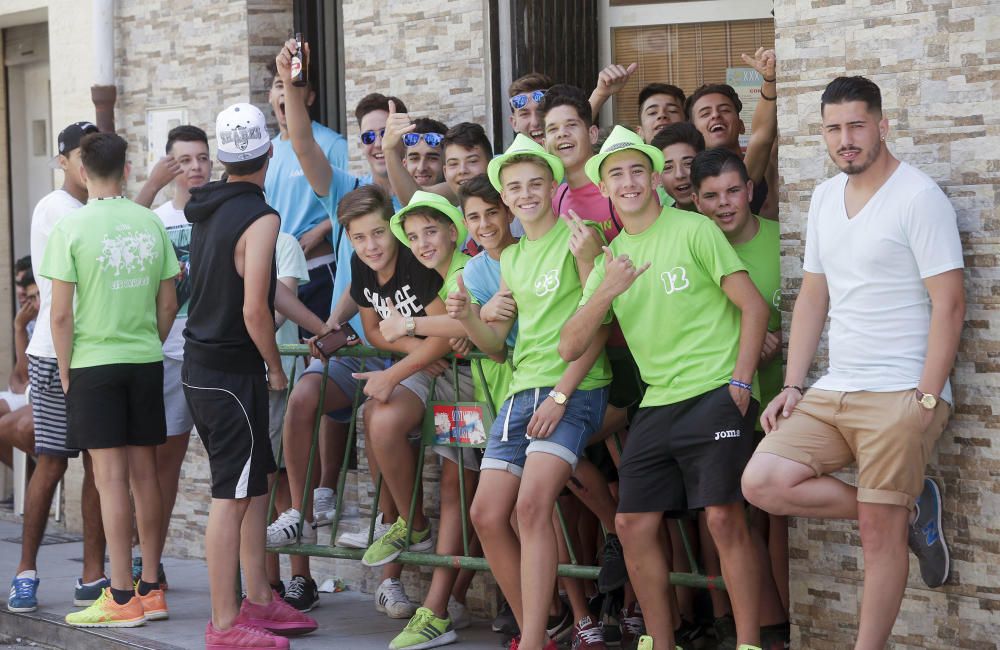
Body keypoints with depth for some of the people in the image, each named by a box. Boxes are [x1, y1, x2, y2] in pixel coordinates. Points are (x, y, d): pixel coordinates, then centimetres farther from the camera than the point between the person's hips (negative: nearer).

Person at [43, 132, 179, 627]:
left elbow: (61, 313, -11)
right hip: (145, 361, 4)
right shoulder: (151, 224, 3)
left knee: (110, 477, -4)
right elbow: (168, 303, 7)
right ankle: (151, 589, 14)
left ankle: (122, 599, -4)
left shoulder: (72, 228, -10)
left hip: (93, 363, -4)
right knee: (144, 473, 9)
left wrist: (65, 374, -1)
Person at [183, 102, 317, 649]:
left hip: (200, 363, 9)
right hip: (232, 372, -9)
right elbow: (254, 308, -19)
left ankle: (258, 601, 22)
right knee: (231, 495, -5)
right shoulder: (259, 218, -16)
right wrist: (275, 366, -5)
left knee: (256, 481, 17)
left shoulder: (206, 208, 9)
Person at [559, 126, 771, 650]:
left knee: (724, 517, -15)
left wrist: (740, 381, -12)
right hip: (657, 404, 6)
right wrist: (606, 291, -10)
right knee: (633, 523, 2)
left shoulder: (693, 230, -2)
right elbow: (570, 347, 6)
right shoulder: (609, 256, 13)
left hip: (716, 394, -6)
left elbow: (753, 306, -4)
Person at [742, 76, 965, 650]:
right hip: (833, 390, 7)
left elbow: (949, 303, -13)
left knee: (878, 534, -6)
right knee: (763, 483, -8)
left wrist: (926, 401, -18)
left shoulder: (918, 197, -10)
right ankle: (910, 511, 6)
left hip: (899, 393, -7)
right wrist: (792, 387, 8)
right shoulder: (825, 198, 13)